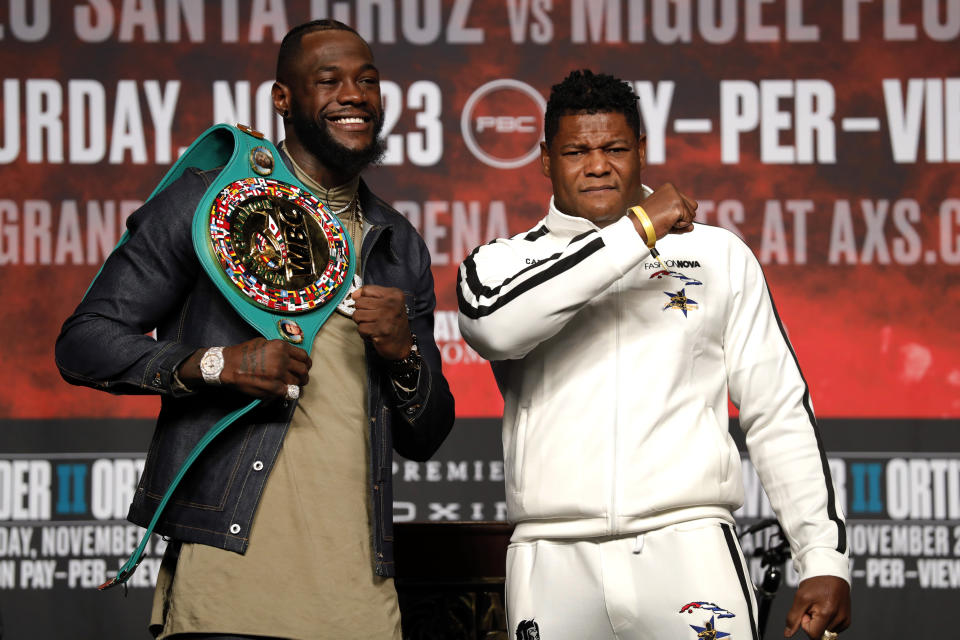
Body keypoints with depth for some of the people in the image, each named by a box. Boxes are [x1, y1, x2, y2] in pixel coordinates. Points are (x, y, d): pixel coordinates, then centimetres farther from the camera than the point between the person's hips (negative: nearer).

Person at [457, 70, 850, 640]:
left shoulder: (719, 255, 13)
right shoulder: (502, 263, 10)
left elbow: (780, 414, 12)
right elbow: (493, 325, -15)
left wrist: (826, 560, 3)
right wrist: (636, 231, -12)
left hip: (688, 552, 0)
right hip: (554, 564, 0)